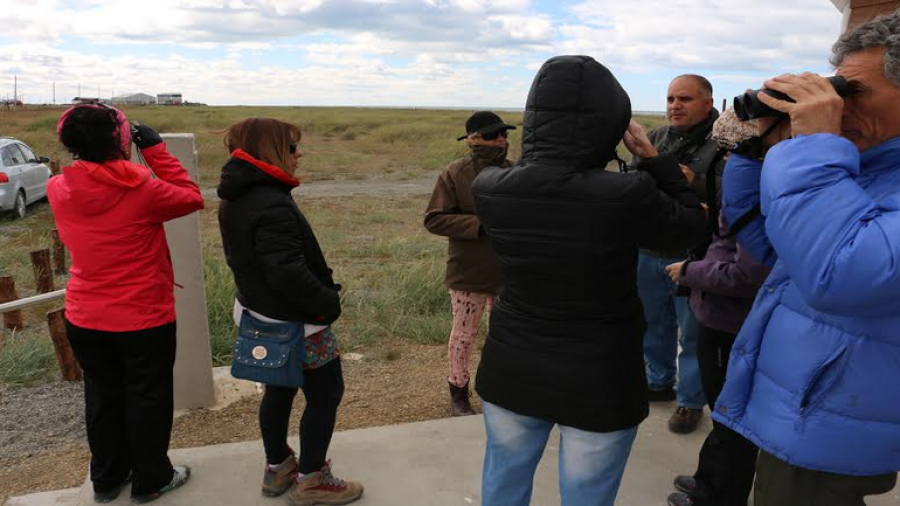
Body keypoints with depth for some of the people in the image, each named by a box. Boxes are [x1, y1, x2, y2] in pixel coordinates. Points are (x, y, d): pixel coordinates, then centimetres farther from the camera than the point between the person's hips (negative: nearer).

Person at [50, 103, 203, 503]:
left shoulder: (58, 190, -6)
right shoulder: (142, 188, -21)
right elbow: (191, 198, -4)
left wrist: (89, 152, 7)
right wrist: (156, 149, -5)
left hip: (84, 319, 5)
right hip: (144, 318, -5)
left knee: (102, 397, 21)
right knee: (148, 398, 13)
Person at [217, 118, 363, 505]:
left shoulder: (235, 198, 5)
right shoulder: (271, 204, -27)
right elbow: (289, 272, -33)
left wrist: (258, 292, 17)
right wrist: (329, 303, -20)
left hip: (262, 315, 10)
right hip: (296, 323, -10)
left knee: (279, 389, 22)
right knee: (325, 394, 6)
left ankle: (277, 467, 38)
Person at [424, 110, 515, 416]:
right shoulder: (456, 174, -11)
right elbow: (434, 219, -14)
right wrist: (480, 224, -22)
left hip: (507, 273, 4)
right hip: (468, 274, -3)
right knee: (464, 336, 11)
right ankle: (458, 393, 32)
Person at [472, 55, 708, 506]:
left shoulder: (488, 187, -14)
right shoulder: (628, 195, -26)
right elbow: (693, 225, -5)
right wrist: (651, 156, 1)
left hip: (511, 372, 4)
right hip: (599, 382, -3)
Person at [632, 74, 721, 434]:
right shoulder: (655, 137, 7)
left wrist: (695, 183, -28)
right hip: (649, 252, 6)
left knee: (692, 334, 8)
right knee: (654, 324, 21)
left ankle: (691, 401, 26)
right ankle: (659, 383, 41)